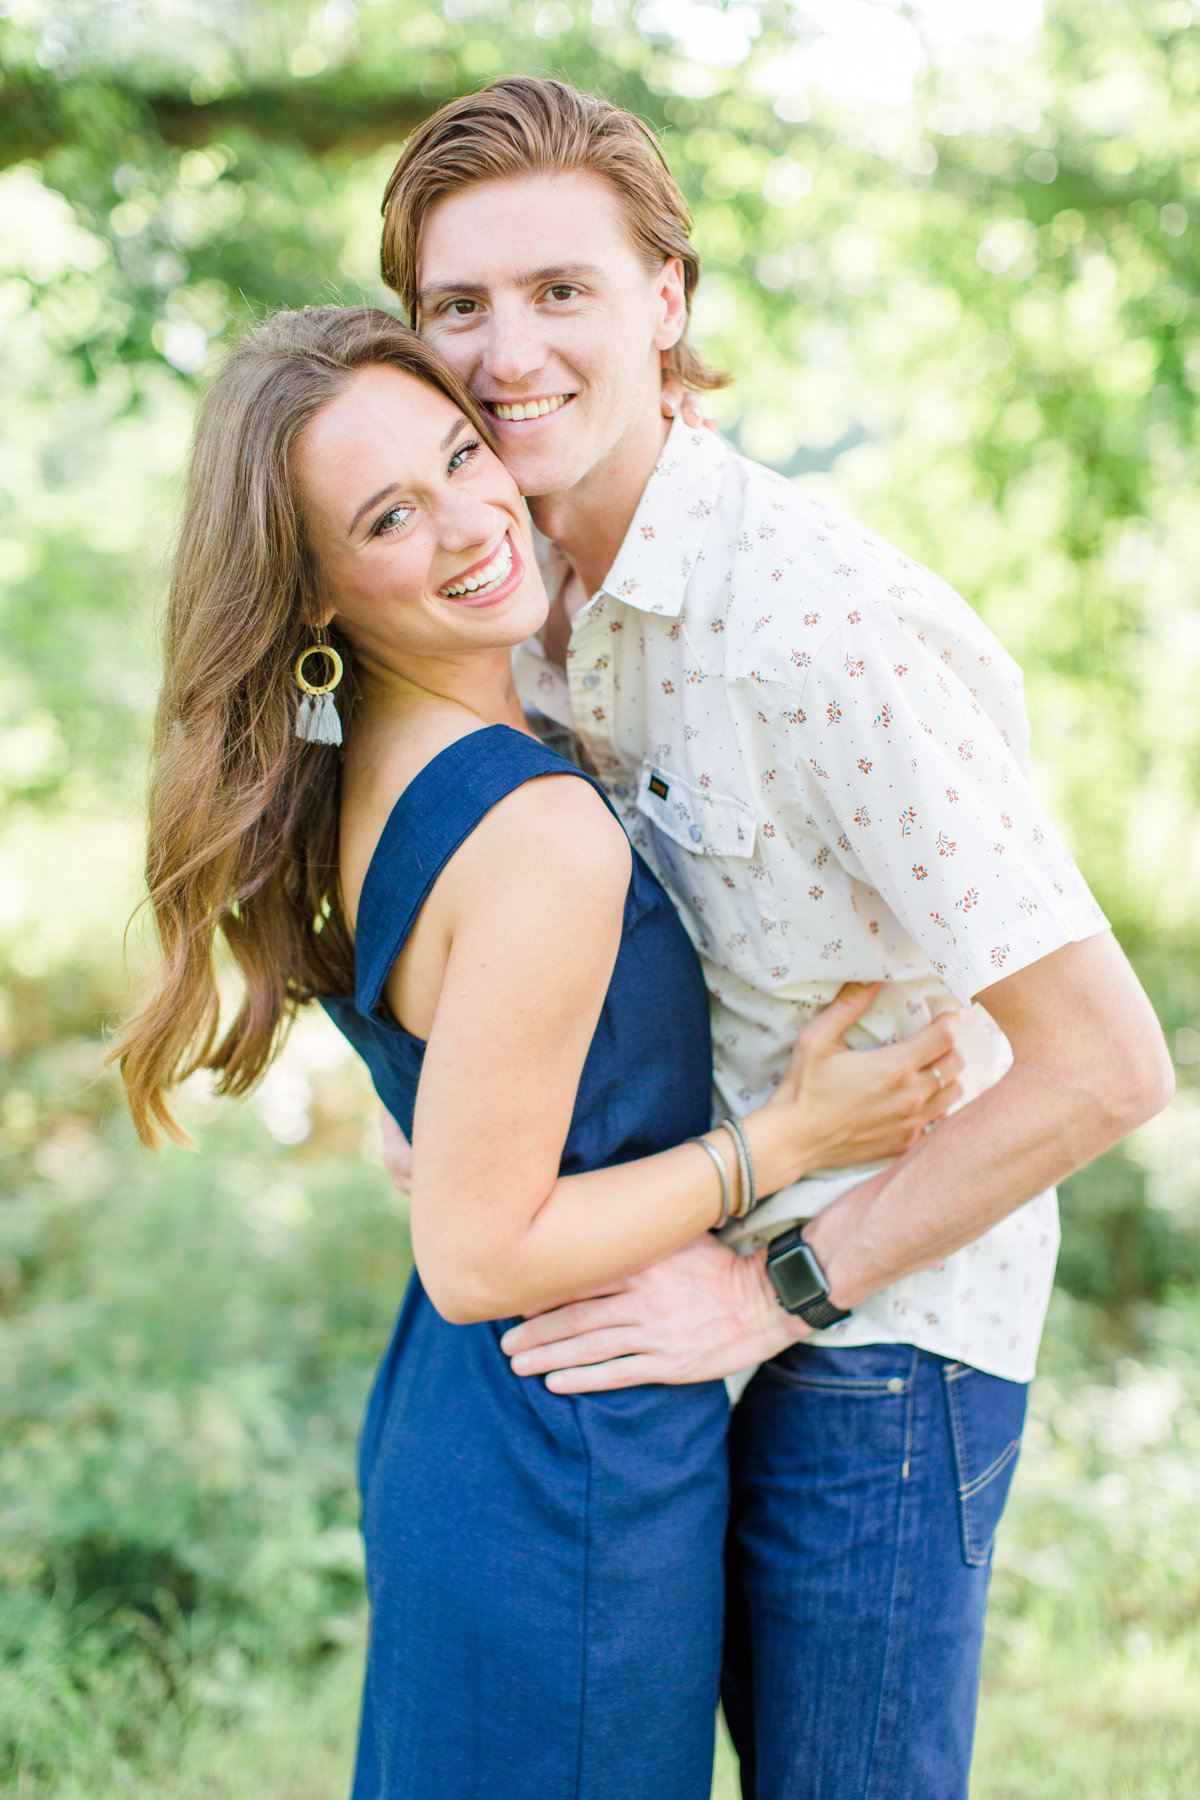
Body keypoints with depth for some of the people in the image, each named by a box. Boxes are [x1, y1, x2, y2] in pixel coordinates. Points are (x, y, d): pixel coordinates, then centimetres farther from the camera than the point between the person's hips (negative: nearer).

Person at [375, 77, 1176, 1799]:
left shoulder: (816, 626, -26)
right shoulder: (539, 602, 0)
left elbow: (1105, 1063, -25)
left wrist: (775, 1286, -20)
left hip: (890, 1322, -8)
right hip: (735, 1275, 8)